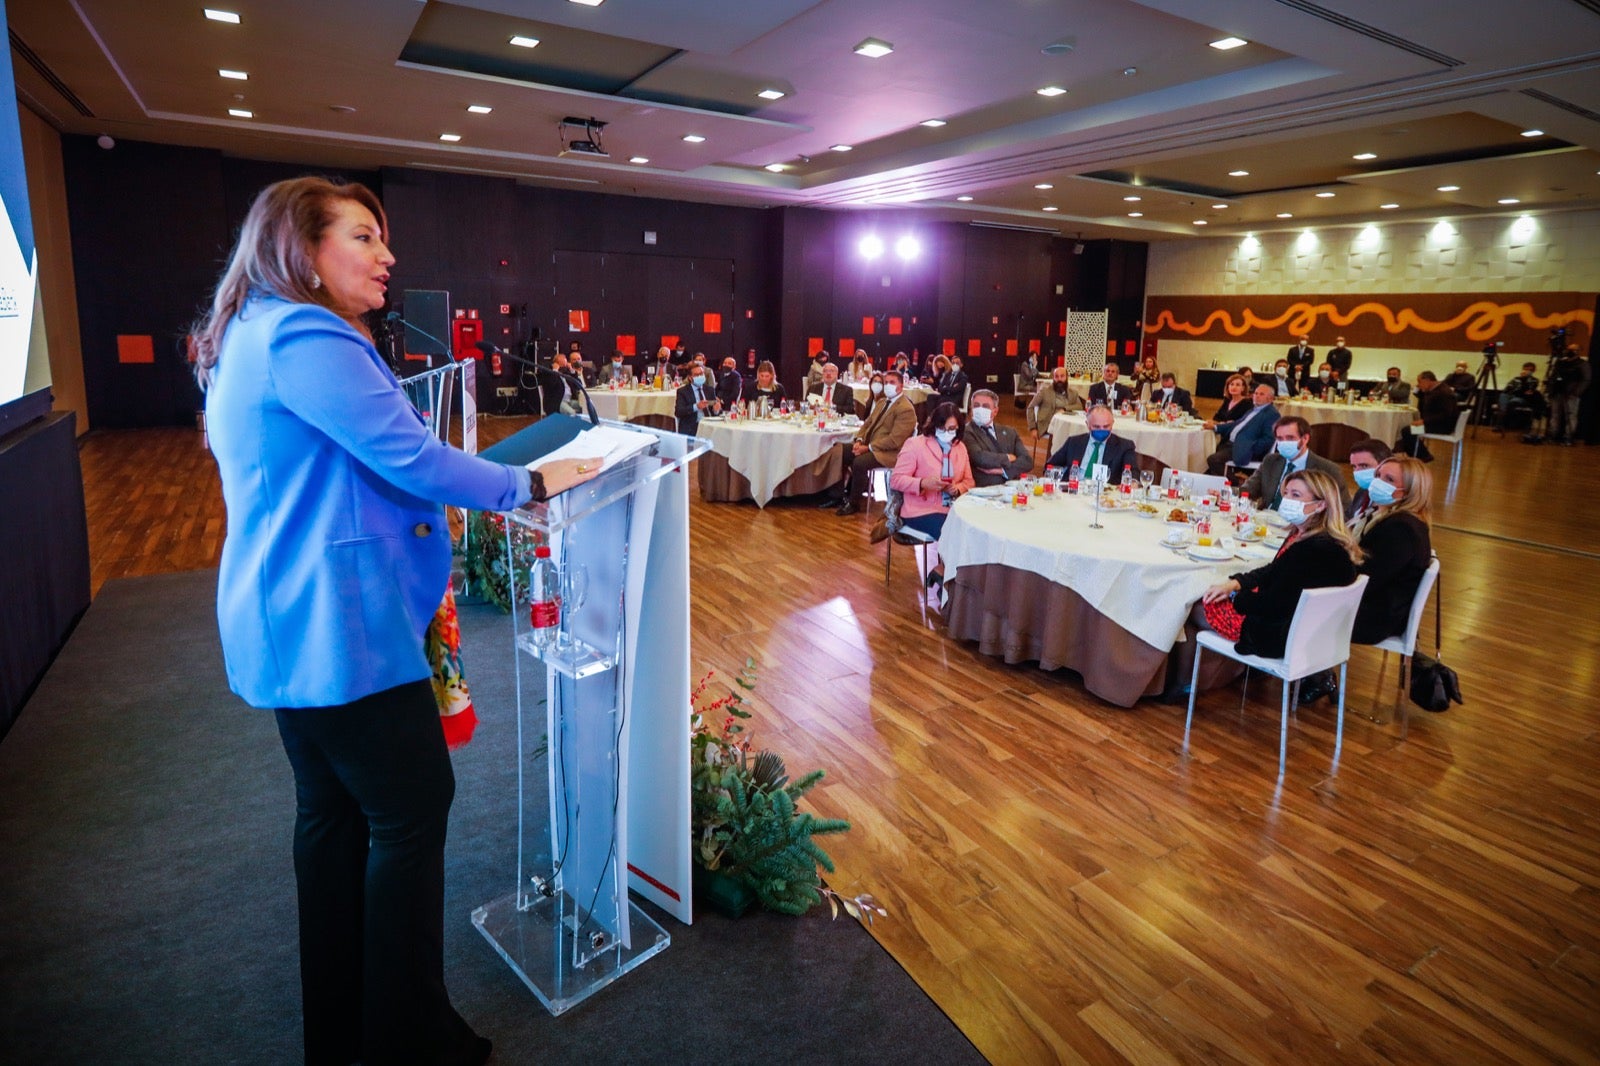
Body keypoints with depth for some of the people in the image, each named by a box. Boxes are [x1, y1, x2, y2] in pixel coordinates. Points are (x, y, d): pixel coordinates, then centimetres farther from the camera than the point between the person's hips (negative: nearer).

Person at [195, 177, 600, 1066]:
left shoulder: (258, 335, 18)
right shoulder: (304, 337, -17)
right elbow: (409, 456, -21)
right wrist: (531, 484, -9)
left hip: (290, 627, 11)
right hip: (338, 629, -11)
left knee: (333, 810, 18)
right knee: (412, 812, 0)